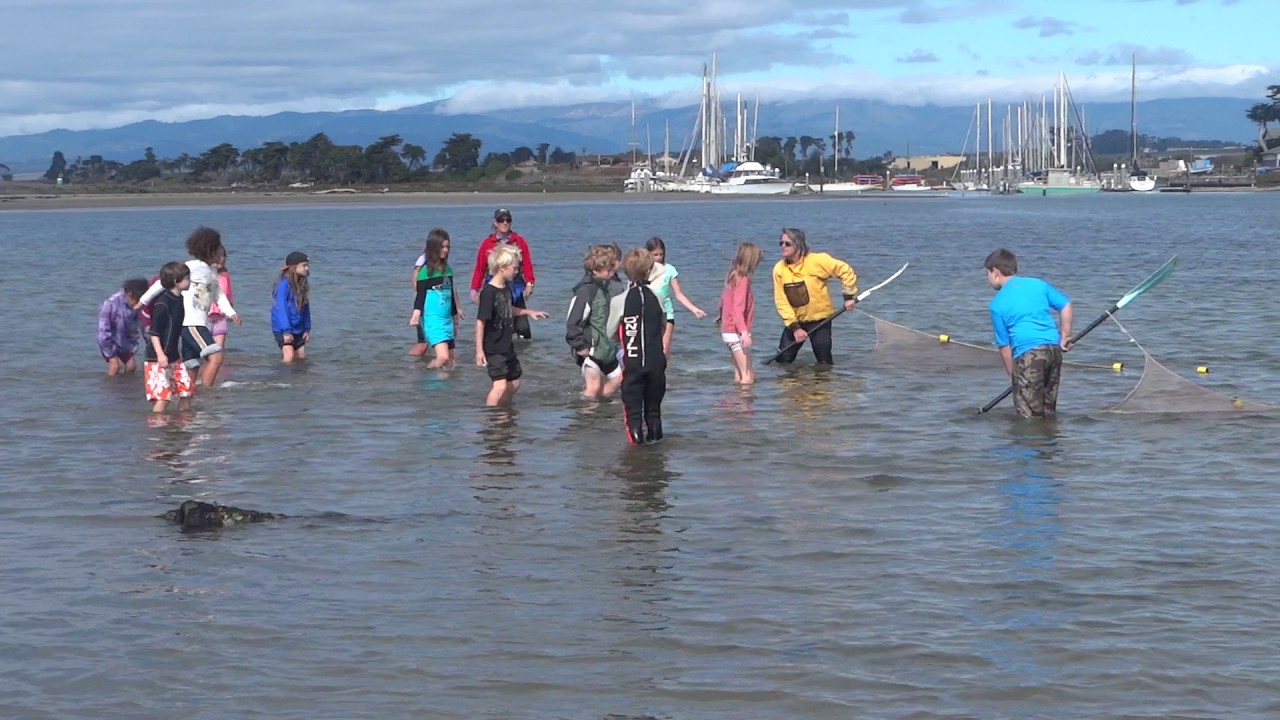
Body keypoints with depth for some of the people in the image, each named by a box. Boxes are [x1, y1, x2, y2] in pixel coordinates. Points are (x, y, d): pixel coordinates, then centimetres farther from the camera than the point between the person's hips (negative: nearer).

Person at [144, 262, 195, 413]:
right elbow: (154, 332, -19)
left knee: (187, 389, 10)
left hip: (174, 357, 9)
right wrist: (160, 354, -27)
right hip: (158, 360, -9)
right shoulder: (162, 303, -17)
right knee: (163, 395, -13)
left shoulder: (179, 300, 11)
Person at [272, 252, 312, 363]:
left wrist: (307, 329, 9)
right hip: (283, 329, -8)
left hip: (298, 329, 8)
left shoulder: (303, 285, 7)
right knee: (289, 356, -19)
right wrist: (286, 331, -24)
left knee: (301, 357, 10)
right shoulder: (284, 285, -18)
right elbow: (281, 308, -21)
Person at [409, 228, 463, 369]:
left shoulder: (448, 270, 11)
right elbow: (420, 296, -10)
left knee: (450, 361, 7)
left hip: (447, 319, 7)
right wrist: (416, 315, -25)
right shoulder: (426, 271, -7)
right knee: (443, 357, -21)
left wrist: (455, 316, 26)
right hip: (433, 320, -7)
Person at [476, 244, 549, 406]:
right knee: (500, 385, -18)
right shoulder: (488, 292, -20)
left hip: (507, 346, 9)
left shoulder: (506, 287, 6)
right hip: (493, 349, -9)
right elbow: (480, 321, -20)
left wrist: (528, 312, 17)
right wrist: (479, 350, -20)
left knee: (514, 382, 17)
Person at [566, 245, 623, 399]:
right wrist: (580, 347, -19)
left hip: (607, 348, 9)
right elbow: (573, 323, -21)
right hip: (591, 348, -9)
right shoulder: (585, 291, -20)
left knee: (615, 380, 16)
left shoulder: (608, 286, 6)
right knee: (593, 387, -11)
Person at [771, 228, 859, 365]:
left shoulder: (817, 261, -17)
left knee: (824, 363, -1)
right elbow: (781, 301, -8)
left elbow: (845, 270, -11)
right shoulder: (779, 269, -7)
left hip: (819, 319, -3)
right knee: (783, 361, 0)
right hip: (794, 321, 3)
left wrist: (849, 296, -14)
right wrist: (794, 327, -15)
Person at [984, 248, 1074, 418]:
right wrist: (1065, 338, 20)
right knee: (1049, 410, 15)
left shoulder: (998, 303, 3)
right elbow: (1065, 305, 12)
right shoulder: (1038, 284, 14)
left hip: (1028, 354, -5)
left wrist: (1013, 376, 9)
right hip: (1054, 348, 6)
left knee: (1029, 416, -2)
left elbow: (1004, 346, 3)